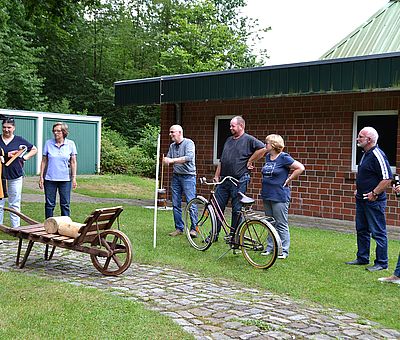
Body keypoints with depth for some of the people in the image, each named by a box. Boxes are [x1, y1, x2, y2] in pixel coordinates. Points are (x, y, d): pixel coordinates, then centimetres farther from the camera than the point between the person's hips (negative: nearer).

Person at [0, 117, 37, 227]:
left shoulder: (19, 140, 5)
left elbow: (34, 149, 15)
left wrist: (25, 157, 2)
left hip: (15, 177, 0)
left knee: (15, 204, 5)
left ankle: (16, 227, 11)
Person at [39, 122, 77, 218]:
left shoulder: (70, 144, 1)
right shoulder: (48, 143, 2)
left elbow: (73, 162, 4)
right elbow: (44, 161, 6)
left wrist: (74, 178, -1)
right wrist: (41, 177, 3)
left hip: (65, 179, 0)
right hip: (50, 178, 1)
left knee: (65, 204, 4)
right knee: (49, 204, 5)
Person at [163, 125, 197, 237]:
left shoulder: (189, 143, -8)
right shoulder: (172, 146, 13)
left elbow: (189, 157, -22)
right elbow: (168, 159, 15)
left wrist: (173, 160, -22)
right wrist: (165, 160, -9)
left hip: (188, 176, -7)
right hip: (176, 176, 7)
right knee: (176, 204, 6)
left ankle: (193, 228, 0)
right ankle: (179, 228, 15)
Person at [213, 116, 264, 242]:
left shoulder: (249, 140, -5)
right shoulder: (229, 140, 17)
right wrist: (216, 176, 14)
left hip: (239, 181, -7)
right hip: (224, 180, 7)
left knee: (237, 209, 3)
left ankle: (234, 235, 14)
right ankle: (214, 234, 15)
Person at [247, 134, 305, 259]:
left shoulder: (284, 157, -12)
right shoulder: (268, 157, 10)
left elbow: (300, 168, -16)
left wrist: (288, 180, -12)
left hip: (280, 197, -8)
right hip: (267, 196, 8)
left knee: (281, 225, -2)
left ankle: (284, 250, 5)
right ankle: (270, 247, 23)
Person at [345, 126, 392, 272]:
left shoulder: (377, 155, -18)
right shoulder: (365, 154, 13)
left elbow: (387, 178, -23)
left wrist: (374, 193, -20)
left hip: (374, 201, -10)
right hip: (362, 200, 10)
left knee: (378, 232, -2)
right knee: (361, 230, 17)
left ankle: (381, 263, 6)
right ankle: (362, 258, 28)